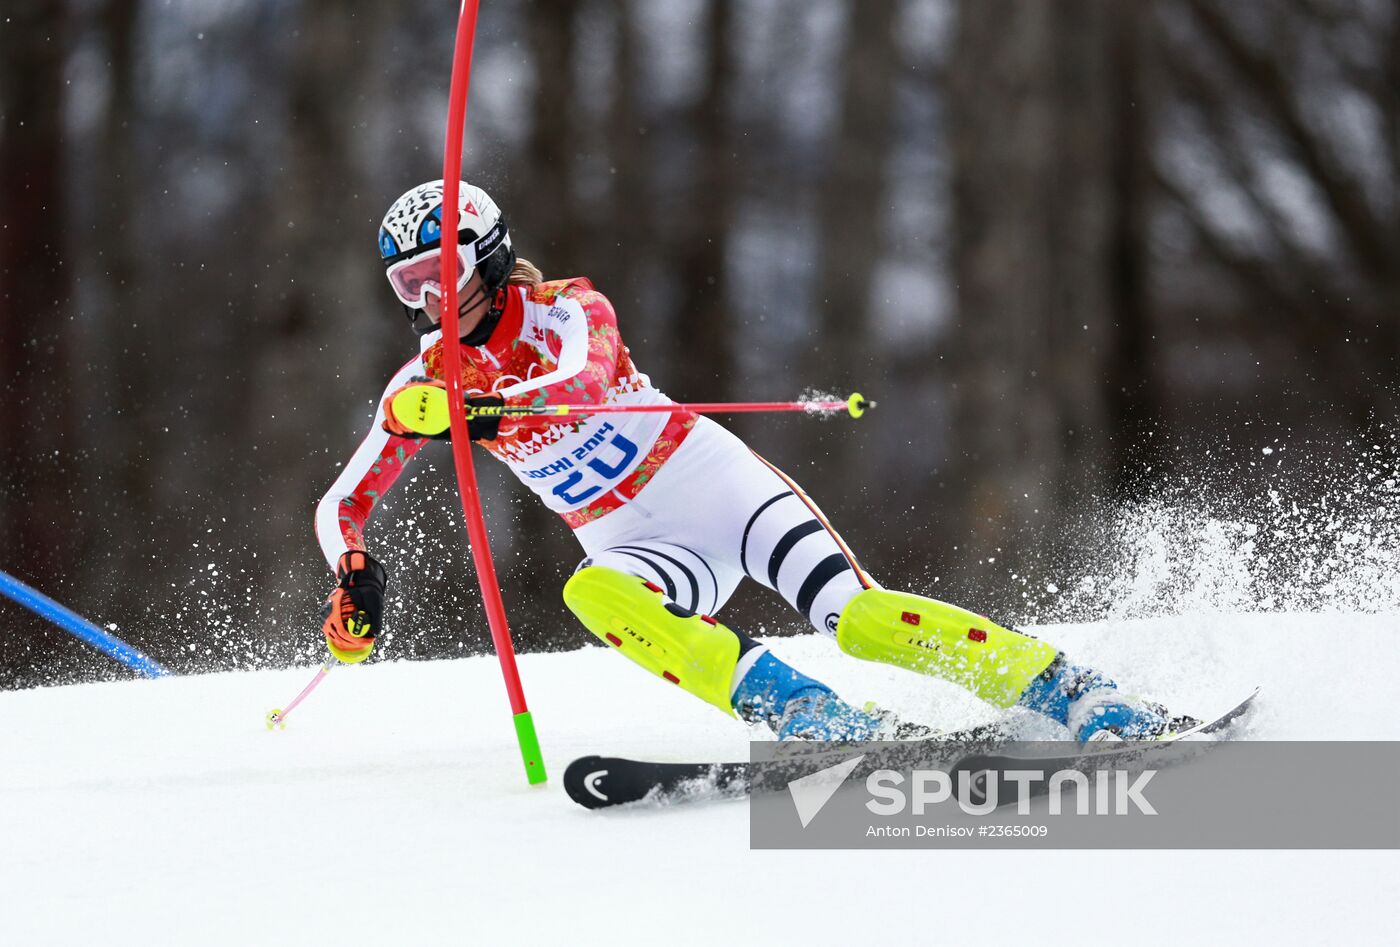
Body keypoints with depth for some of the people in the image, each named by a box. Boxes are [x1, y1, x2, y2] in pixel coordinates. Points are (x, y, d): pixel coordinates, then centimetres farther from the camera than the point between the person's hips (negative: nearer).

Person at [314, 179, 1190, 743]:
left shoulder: (564, 309, -11)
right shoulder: (425, 384, 5)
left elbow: (583, 378, -34)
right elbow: (345, 502, 9)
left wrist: (487, 409, -53)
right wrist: (354, 577, -13)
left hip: (715, 482, -4)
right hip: (643, 551, 4)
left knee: (856, 616, -24)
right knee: (592, 595, -32)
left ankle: (1075, 694, -18)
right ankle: (810, 716, -39)